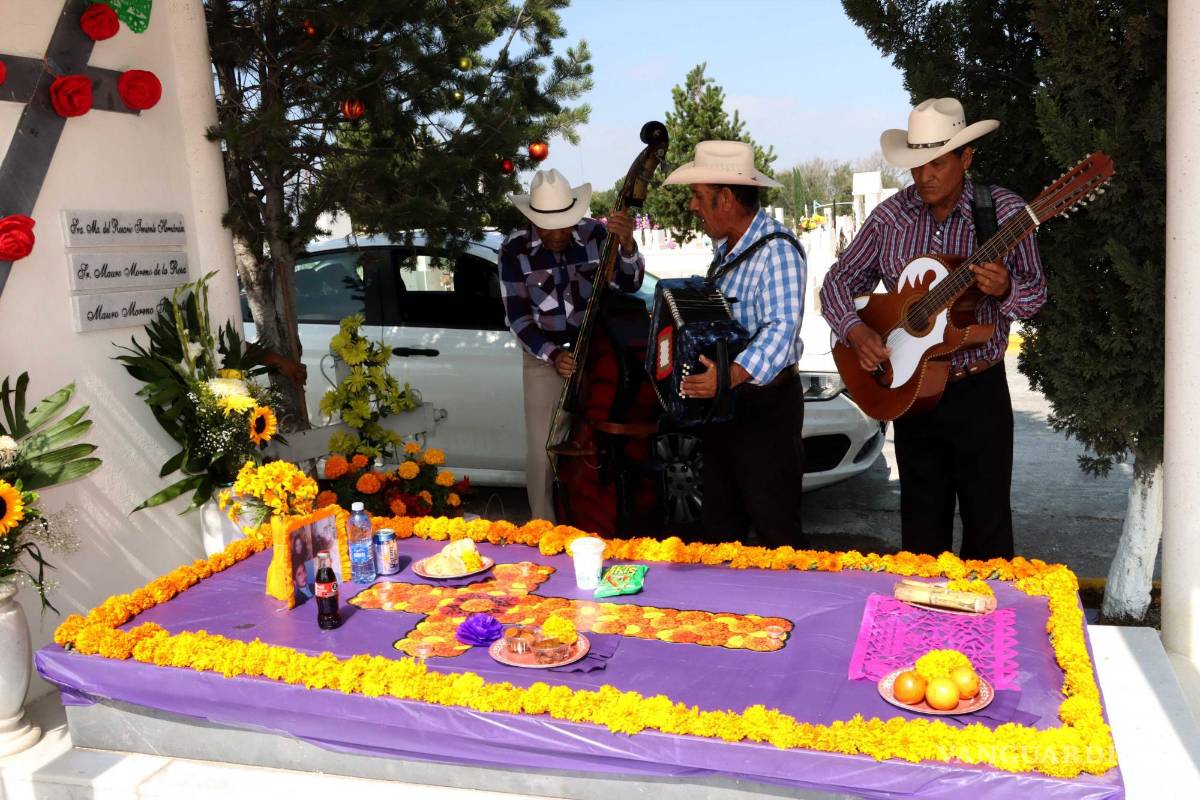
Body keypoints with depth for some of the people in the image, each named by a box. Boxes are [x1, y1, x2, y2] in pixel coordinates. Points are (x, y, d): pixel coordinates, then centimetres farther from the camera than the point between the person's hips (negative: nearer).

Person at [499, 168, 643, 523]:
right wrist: (552, 355, -23)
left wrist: (627, 244, -36)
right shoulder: (515, 249, -11)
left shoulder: (595, 234, -10)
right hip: (543, 358, -1)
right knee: (543, 450, 0)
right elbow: (517, 315, -10)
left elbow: (629, 285, -17)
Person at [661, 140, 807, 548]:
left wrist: (732, 375, -44)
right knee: (719, 522, 20)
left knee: (776, 528, 2)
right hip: (720, 403, 9)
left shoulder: (776, 250, -20)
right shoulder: (726, 246, 9)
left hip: (765, 405, -9)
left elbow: (781, 329, -31)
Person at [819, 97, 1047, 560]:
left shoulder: (1005, 211, -7)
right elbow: (838, 282, 5)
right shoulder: (890, 216, 0)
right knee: (921, 522, 14)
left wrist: (1004, 290, -26)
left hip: (980, 390, -2)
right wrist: (855, 331, -14)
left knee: (987, 522, 6)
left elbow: (1035, 293, -2)